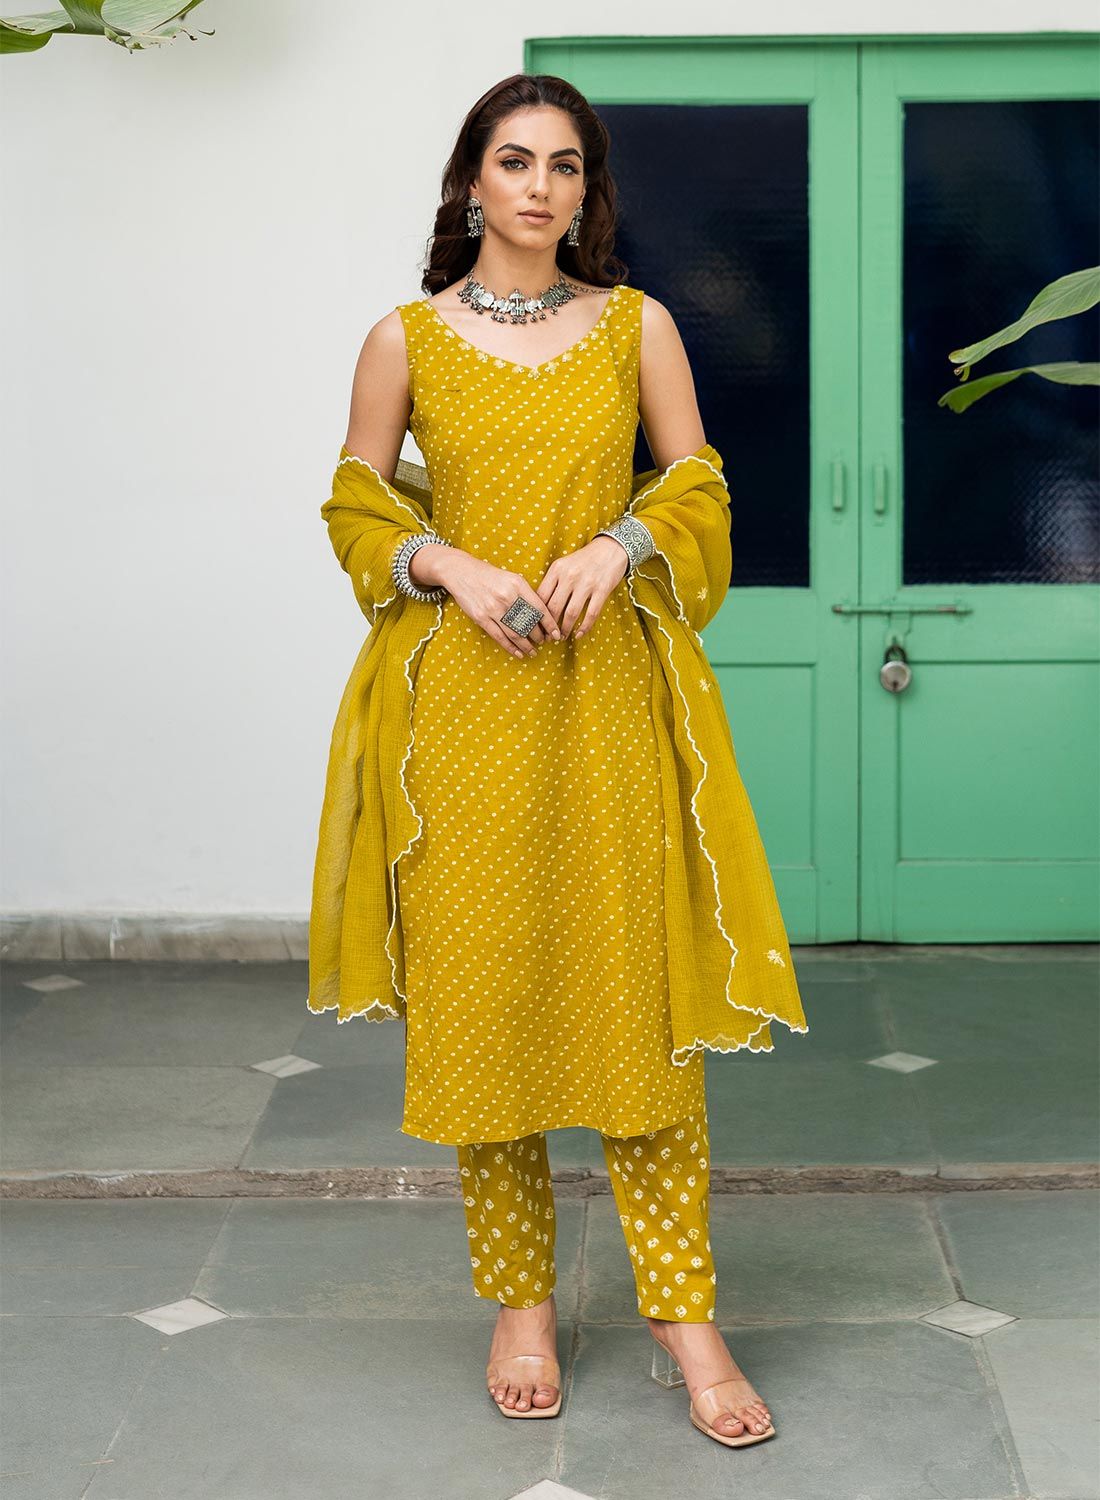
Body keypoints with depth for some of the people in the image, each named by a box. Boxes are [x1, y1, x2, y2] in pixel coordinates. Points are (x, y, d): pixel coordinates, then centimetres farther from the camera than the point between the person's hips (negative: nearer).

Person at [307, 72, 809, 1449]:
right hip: (460, 701, 0)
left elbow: (696, 488, 8)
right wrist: (454, 569, -10)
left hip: (612, 691, 0)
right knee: (477, 990, 2)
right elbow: (357, 509, 8)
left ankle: (683, 1313, 5)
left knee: (641, 988, -3)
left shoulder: (637, 325, 6)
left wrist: (618, 546, -11)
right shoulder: (406, 339, 4)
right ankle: (519, 1302, 16)